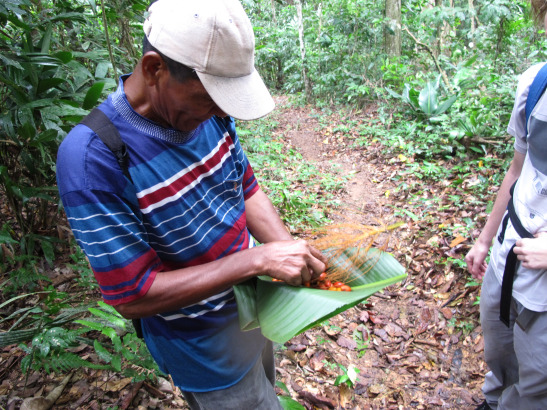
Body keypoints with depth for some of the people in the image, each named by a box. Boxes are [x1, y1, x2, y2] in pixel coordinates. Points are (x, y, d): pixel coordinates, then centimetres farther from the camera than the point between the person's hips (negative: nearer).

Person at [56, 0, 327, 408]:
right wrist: (257, 259, -31)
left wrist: (293, 252, -14)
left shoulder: (209, 111, -12)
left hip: (252, 300, 7)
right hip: (202, 340, -6)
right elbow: (131, 297, -27)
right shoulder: (91, 156, -31)